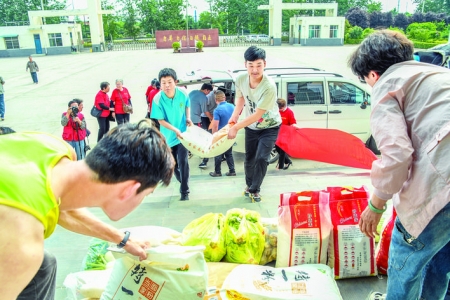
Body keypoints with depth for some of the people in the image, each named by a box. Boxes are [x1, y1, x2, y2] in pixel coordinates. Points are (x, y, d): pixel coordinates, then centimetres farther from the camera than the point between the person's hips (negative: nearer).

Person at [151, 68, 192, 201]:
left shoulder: (183, 93, -15)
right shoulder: (157, 99, -21)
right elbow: (160, 120, -16)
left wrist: (188, 118, -8)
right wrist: (175, 130, -26)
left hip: (183, 133, -1)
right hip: (168, 136, 1)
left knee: (183, 162, -8)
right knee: (173, 164, 14)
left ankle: (185, 191, 5)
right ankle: (183, 183, 39)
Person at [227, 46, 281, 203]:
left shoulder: (269, 86, -35)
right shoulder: (240, 79, -19)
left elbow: (257, 115, -31)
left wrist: (235, 128, -26)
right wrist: (235, 115, -8)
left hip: (270, 127, -4)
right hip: (251, 127, 4)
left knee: (261, 158, -13)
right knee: (249, 159, 12)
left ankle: (254, 190, 11)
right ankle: (249, 184, 39)